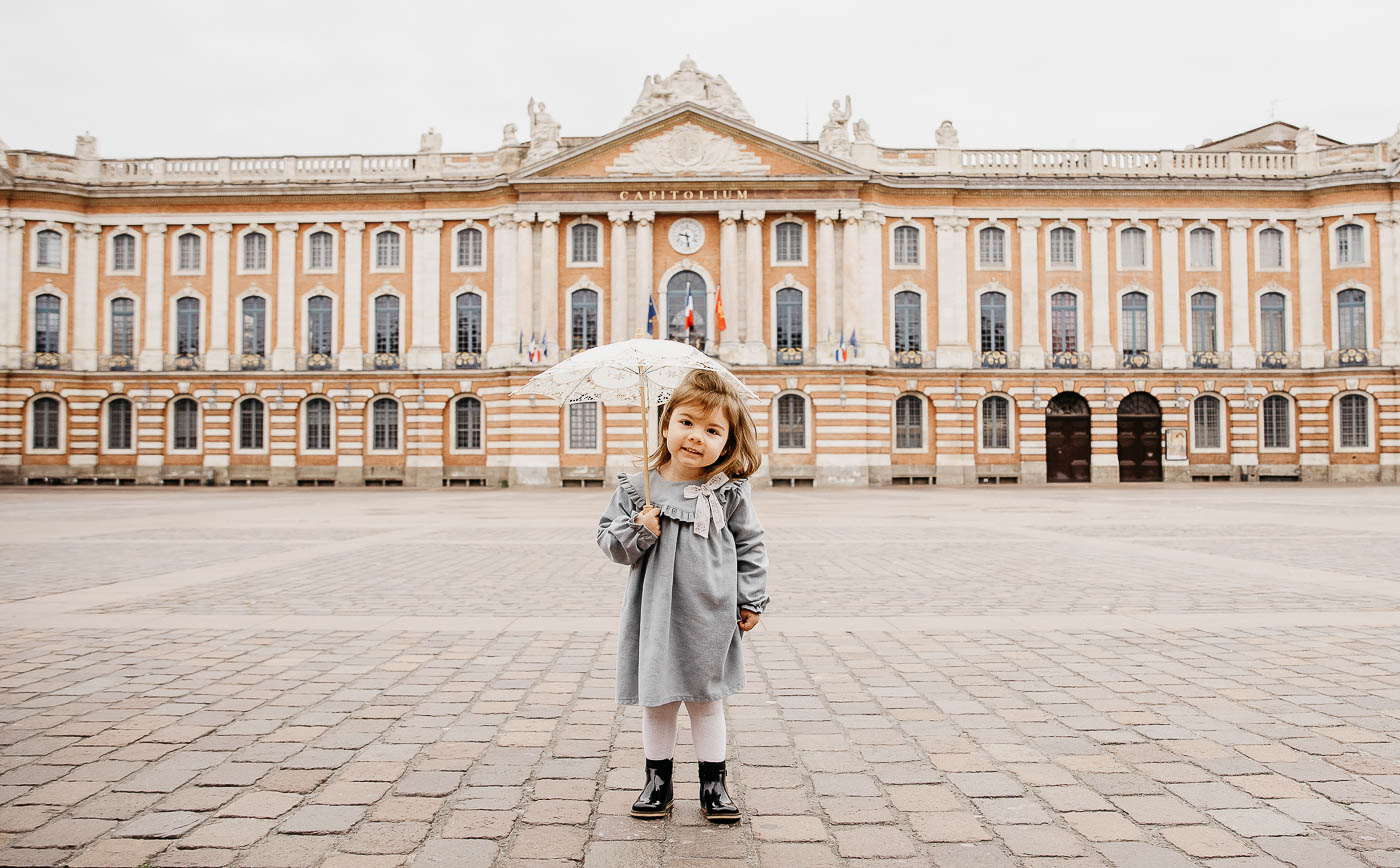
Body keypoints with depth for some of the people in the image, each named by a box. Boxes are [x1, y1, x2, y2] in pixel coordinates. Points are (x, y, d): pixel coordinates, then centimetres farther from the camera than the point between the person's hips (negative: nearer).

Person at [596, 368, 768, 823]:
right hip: (655, 615, 1)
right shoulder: (636, 487, -5)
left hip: (709, 617, -1)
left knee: (706, 698, 13)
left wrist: (751, 600, 4)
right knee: (656, 699, 13)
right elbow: (608, 537, 1)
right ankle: (657, 781, 31)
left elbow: (750, 545, 4)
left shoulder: (730, 492, -6)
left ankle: (713, 784, 28)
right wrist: (637, 532, -18)